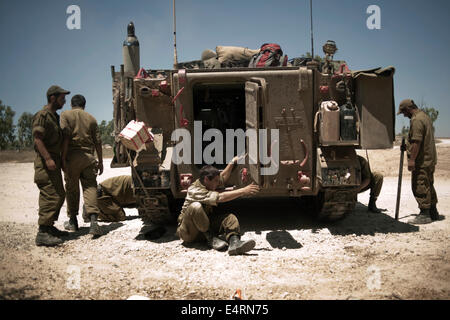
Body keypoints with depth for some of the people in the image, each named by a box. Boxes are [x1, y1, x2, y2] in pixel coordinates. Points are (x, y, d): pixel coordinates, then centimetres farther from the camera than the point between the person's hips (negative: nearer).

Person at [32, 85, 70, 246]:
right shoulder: (42, 115, -9)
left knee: (59, 195, 13)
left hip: (54, 161, 10)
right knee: (51, 195, -14)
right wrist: (48, 158, -26)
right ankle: (43, 233, -12)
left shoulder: (54, 116, 20)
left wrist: (61, 159, 22)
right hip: (45, 162, -10)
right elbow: (37, 138, -18)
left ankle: (49, 227, 22)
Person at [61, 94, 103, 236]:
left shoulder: (66, 115, 4)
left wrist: (63, 158, -9)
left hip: (72, 156, -2)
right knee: (90, 187, -1)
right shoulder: (91, 118, 13)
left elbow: (66, 137, -9)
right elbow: (98, 142, 10)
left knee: (71, 188, 10)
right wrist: (100, 161, 16)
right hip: (88, 156, 2)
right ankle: (93, 221, -16)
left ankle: (73, 221, 21)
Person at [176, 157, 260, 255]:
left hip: (206, 224, 8)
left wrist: (232, 162, 8)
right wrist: (243, 191, -32)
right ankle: (210, 239, -23)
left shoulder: (208, 186, 3)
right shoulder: (194, 191, -25)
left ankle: (234, 242, -43)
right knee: (196, 206, -37)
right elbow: (220, 198, -32)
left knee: (230, 217, -15)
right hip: (188, 232, -8)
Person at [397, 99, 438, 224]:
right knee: (428, 186, 16)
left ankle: (425, 215, -2)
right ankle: (433, 212, 24)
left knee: (420, 187, -6)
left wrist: (412, 159, -22)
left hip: (421, 161, -11)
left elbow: (417, 141, -23)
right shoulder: (425, 116, 17)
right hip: (430, 159, 11)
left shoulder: (416, 120, -16)